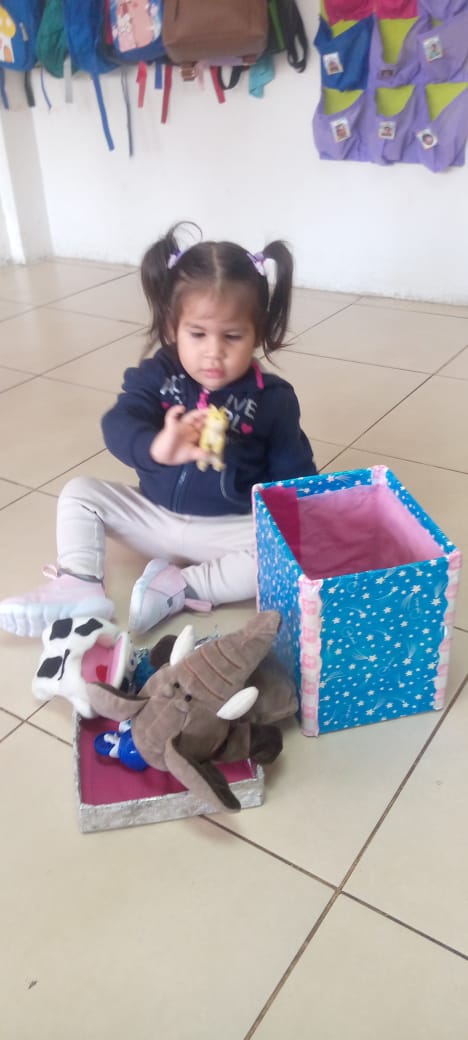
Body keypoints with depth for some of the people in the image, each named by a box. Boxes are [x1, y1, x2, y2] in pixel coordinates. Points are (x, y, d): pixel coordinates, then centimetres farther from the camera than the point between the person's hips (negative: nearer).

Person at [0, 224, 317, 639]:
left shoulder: (273, 399, -12)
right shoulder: (157, 375, -10)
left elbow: (294, 474, -3)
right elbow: (118, 426, -28)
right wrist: (157, 448, -50)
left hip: (231, 530, -2)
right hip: (155, 515, 3)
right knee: (80, 492, -4)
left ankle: (178, 588, -21)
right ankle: (79, 586, -16)